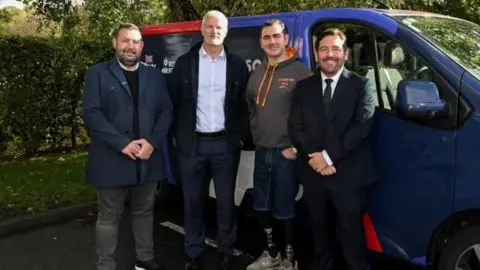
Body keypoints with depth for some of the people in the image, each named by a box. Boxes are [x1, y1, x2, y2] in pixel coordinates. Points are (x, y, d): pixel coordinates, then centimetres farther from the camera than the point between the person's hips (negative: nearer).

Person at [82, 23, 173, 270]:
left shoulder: (155, 76, 10)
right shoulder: (98, 73, -1)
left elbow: (166, 111, 6)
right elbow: (91, 113, -9)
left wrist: (153, 142, -10)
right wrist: (122, 144, -17)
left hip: (147, 158, 4)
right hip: (112, 159, -3)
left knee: (144, 212, 16)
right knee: (109, 217, 6)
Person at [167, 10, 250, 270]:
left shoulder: (237, 65, 4)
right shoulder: (185, 62, 2)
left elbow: (244, 104, 6)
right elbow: (174, 102, 4)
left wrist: (241, 136, 0)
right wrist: (177, 135, 1)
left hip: (226, 144, 0)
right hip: (192, 143, 0)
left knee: (226, 201, 9)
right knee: (193, 201, 9)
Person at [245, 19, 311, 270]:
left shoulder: (300, 71, -10)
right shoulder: (257, 74, 11)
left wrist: (296, 147, -13)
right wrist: (256, 135, 15)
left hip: (286, 153, -6)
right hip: (262, 151, 6)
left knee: (285, 209, 3)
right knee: (261, 207, 14)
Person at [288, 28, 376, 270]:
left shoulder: (360, 85, -1)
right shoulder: (303, 87, 9)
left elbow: (362, 126, -12)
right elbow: (295, 127, 1)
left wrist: (329, 155, -17)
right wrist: (314, 157, -13)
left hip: (348, 174, -3)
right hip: (313, 173, 4)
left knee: (352, 235, 5)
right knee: (319, 232, 19)